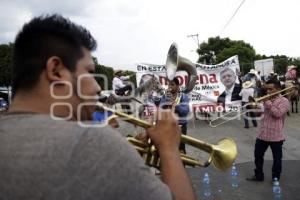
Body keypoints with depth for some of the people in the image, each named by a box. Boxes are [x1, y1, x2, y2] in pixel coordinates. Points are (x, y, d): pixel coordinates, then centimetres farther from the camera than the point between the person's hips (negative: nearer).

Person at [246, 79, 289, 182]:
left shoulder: (284, 101, -8)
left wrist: (268, 103, -17)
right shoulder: (266, 99, 11)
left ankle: (276, 178, 26)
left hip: (276, 136, -6)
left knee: (277, 158, 10)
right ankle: (258, 175, 28)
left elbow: (277, 113, -22)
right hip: (262, 134, 6)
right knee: (258, 155, 13)